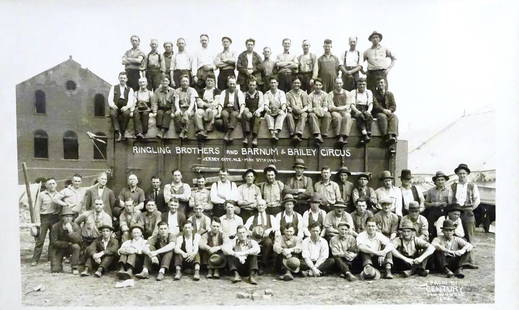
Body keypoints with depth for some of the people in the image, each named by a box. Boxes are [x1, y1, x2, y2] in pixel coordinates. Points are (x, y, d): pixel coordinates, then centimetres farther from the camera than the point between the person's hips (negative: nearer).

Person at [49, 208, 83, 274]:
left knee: (76, 246, -34)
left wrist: (70, 231, -37)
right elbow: (54, 242, -10)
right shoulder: (55, 227, -12)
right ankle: (59, 263, 23)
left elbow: (78, 240, -25)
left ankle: (75, 268, -19)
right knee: (55, 270, -14)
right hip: (58, 249, 0)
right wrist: (67, 244, -18)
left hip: (70, 248, 1)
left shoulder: (75, 226, -13)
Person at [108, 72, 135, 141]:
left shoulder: (130, 89, 17)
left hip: (124, 108, 0)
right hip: (115, 107, 1)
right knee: (113, 113, -35)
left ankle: (122, 132, -29)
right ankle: (117, 132, -40)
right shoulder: (113, 87, 19)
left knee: (126, 113, -36)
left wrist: (126, 106, -22)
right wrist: (112, 105, -18)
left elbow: (131, 100, 1)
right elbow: (110, 98, 6)